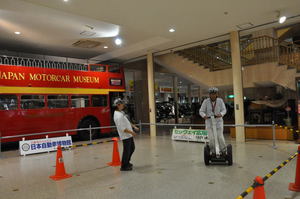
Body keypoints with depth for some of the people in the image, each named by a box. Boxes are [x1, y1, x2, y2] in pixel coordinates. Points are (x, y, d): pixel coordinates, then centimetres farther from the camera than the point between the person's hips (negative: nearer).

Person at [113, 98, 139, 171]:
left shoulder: (121, 112, 10)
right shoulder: (118, 115, -23)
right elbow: (122, 128, -25)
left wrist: (134, 126, 14)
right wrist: (131, 132, -19)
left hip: (129, 135, 10)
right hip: (125, 136, -10)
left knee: (132, 148, 20)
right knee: (126, 151, 0)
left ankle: (127, 162, 36)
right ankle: (124, 166, 16)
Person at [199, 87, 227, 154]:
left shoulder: (220, 100, -7)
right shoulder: (206, 101, -9)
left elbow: (224, 110, -6)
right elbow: (201, 111, -7)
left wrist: (221, 114, -27)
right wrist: (204, 116, -28)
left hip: (218, 121, 0)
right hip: (209, 121, 0)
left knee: (220, 137, -7)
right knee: (211, 138, -7)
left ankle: (223, 149, 20)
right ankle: (213, 152, 14)